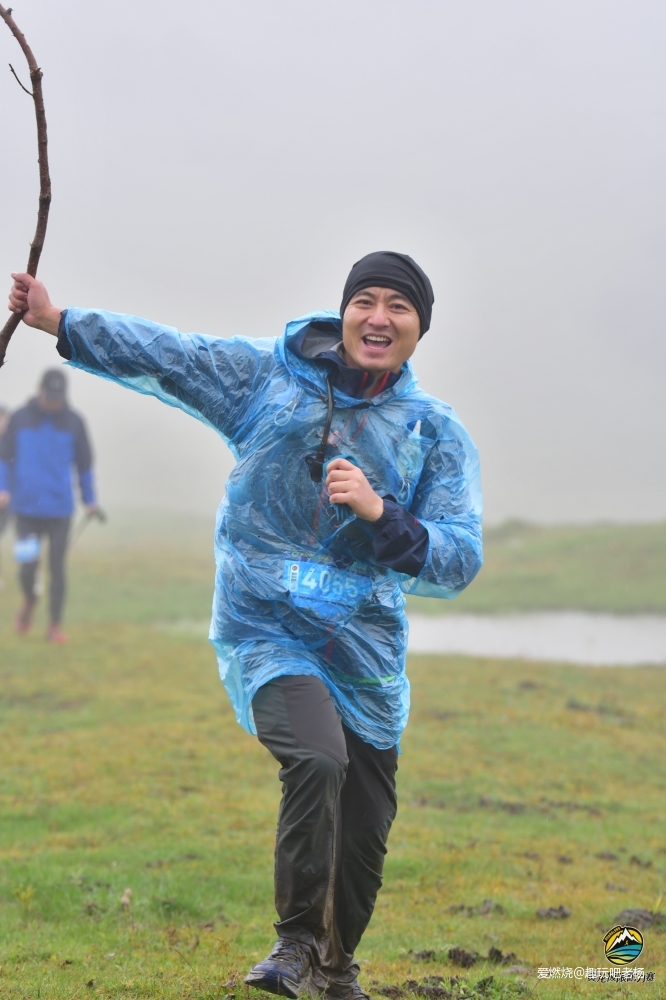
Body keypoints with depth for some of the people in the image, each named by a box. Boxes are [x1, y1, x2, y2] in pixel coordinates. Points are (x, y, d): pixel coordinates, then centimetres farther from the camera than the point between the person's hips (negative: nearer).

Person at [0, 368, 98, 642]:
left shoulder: (73, 422, 3)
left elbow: (84, 462, 12)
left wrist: (89, 500, 13)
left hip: (60, 508, 0)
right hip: (26, 507, 0)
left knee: (57, 567, -2)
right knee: (27, 567, -3)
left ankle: (55, 625, 7)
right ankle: (29, 601, 29)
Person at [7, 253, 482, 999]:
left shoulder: (438, 435, 1)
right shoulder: (270, 375, -1)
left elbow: (457, 563, -6)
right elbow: (163, 356, 4)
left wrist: (379, 512, -21)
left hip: (364, 650, 3)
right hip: (266, 631, -3)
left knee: (363, 833, 9)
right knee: (317, 760, -29)